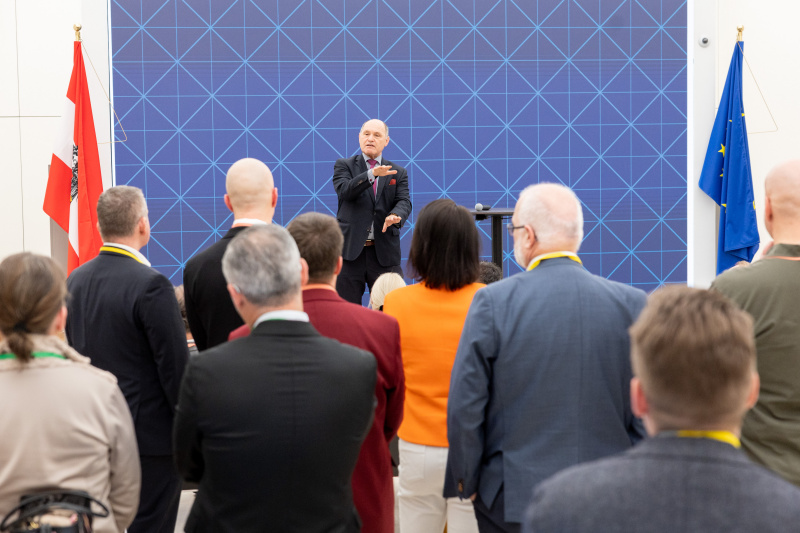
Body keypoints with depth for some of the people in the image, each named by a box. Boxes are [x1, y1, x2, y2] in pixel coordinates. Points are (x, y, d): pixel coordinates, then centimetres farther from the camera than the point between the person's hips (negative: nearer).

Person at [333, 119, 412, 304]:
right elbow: (344, 191, -12)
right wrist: (372, 174, -26)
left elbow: (404, 202, -1)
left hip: (385, 253, 1)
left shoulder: (398, 173, 13)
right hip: (350, 250, -1)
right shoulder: (344, 165, 8)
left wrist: (395, 216, -25)